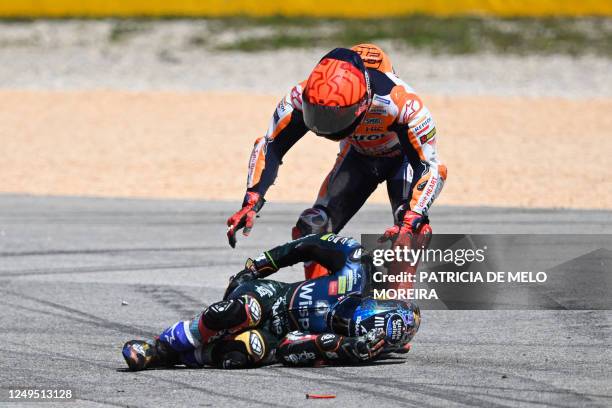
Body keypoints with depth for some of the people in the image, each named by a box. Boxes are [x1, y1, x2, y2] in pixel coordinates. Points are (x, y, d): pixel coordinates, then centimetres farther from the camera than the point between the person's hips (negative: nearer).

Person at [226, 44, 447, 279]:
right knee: (311, 228, -11)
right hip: (358, 155, 4)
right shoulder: (303, 96, -32)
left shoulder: (400, 101, -42)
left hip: (403, 156, -4)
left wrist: (411, 223, -51)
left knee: (410, 232, -28)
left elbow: (429, 167, -37)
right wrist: (251, 201, -32)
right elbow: (270, 146, -20)